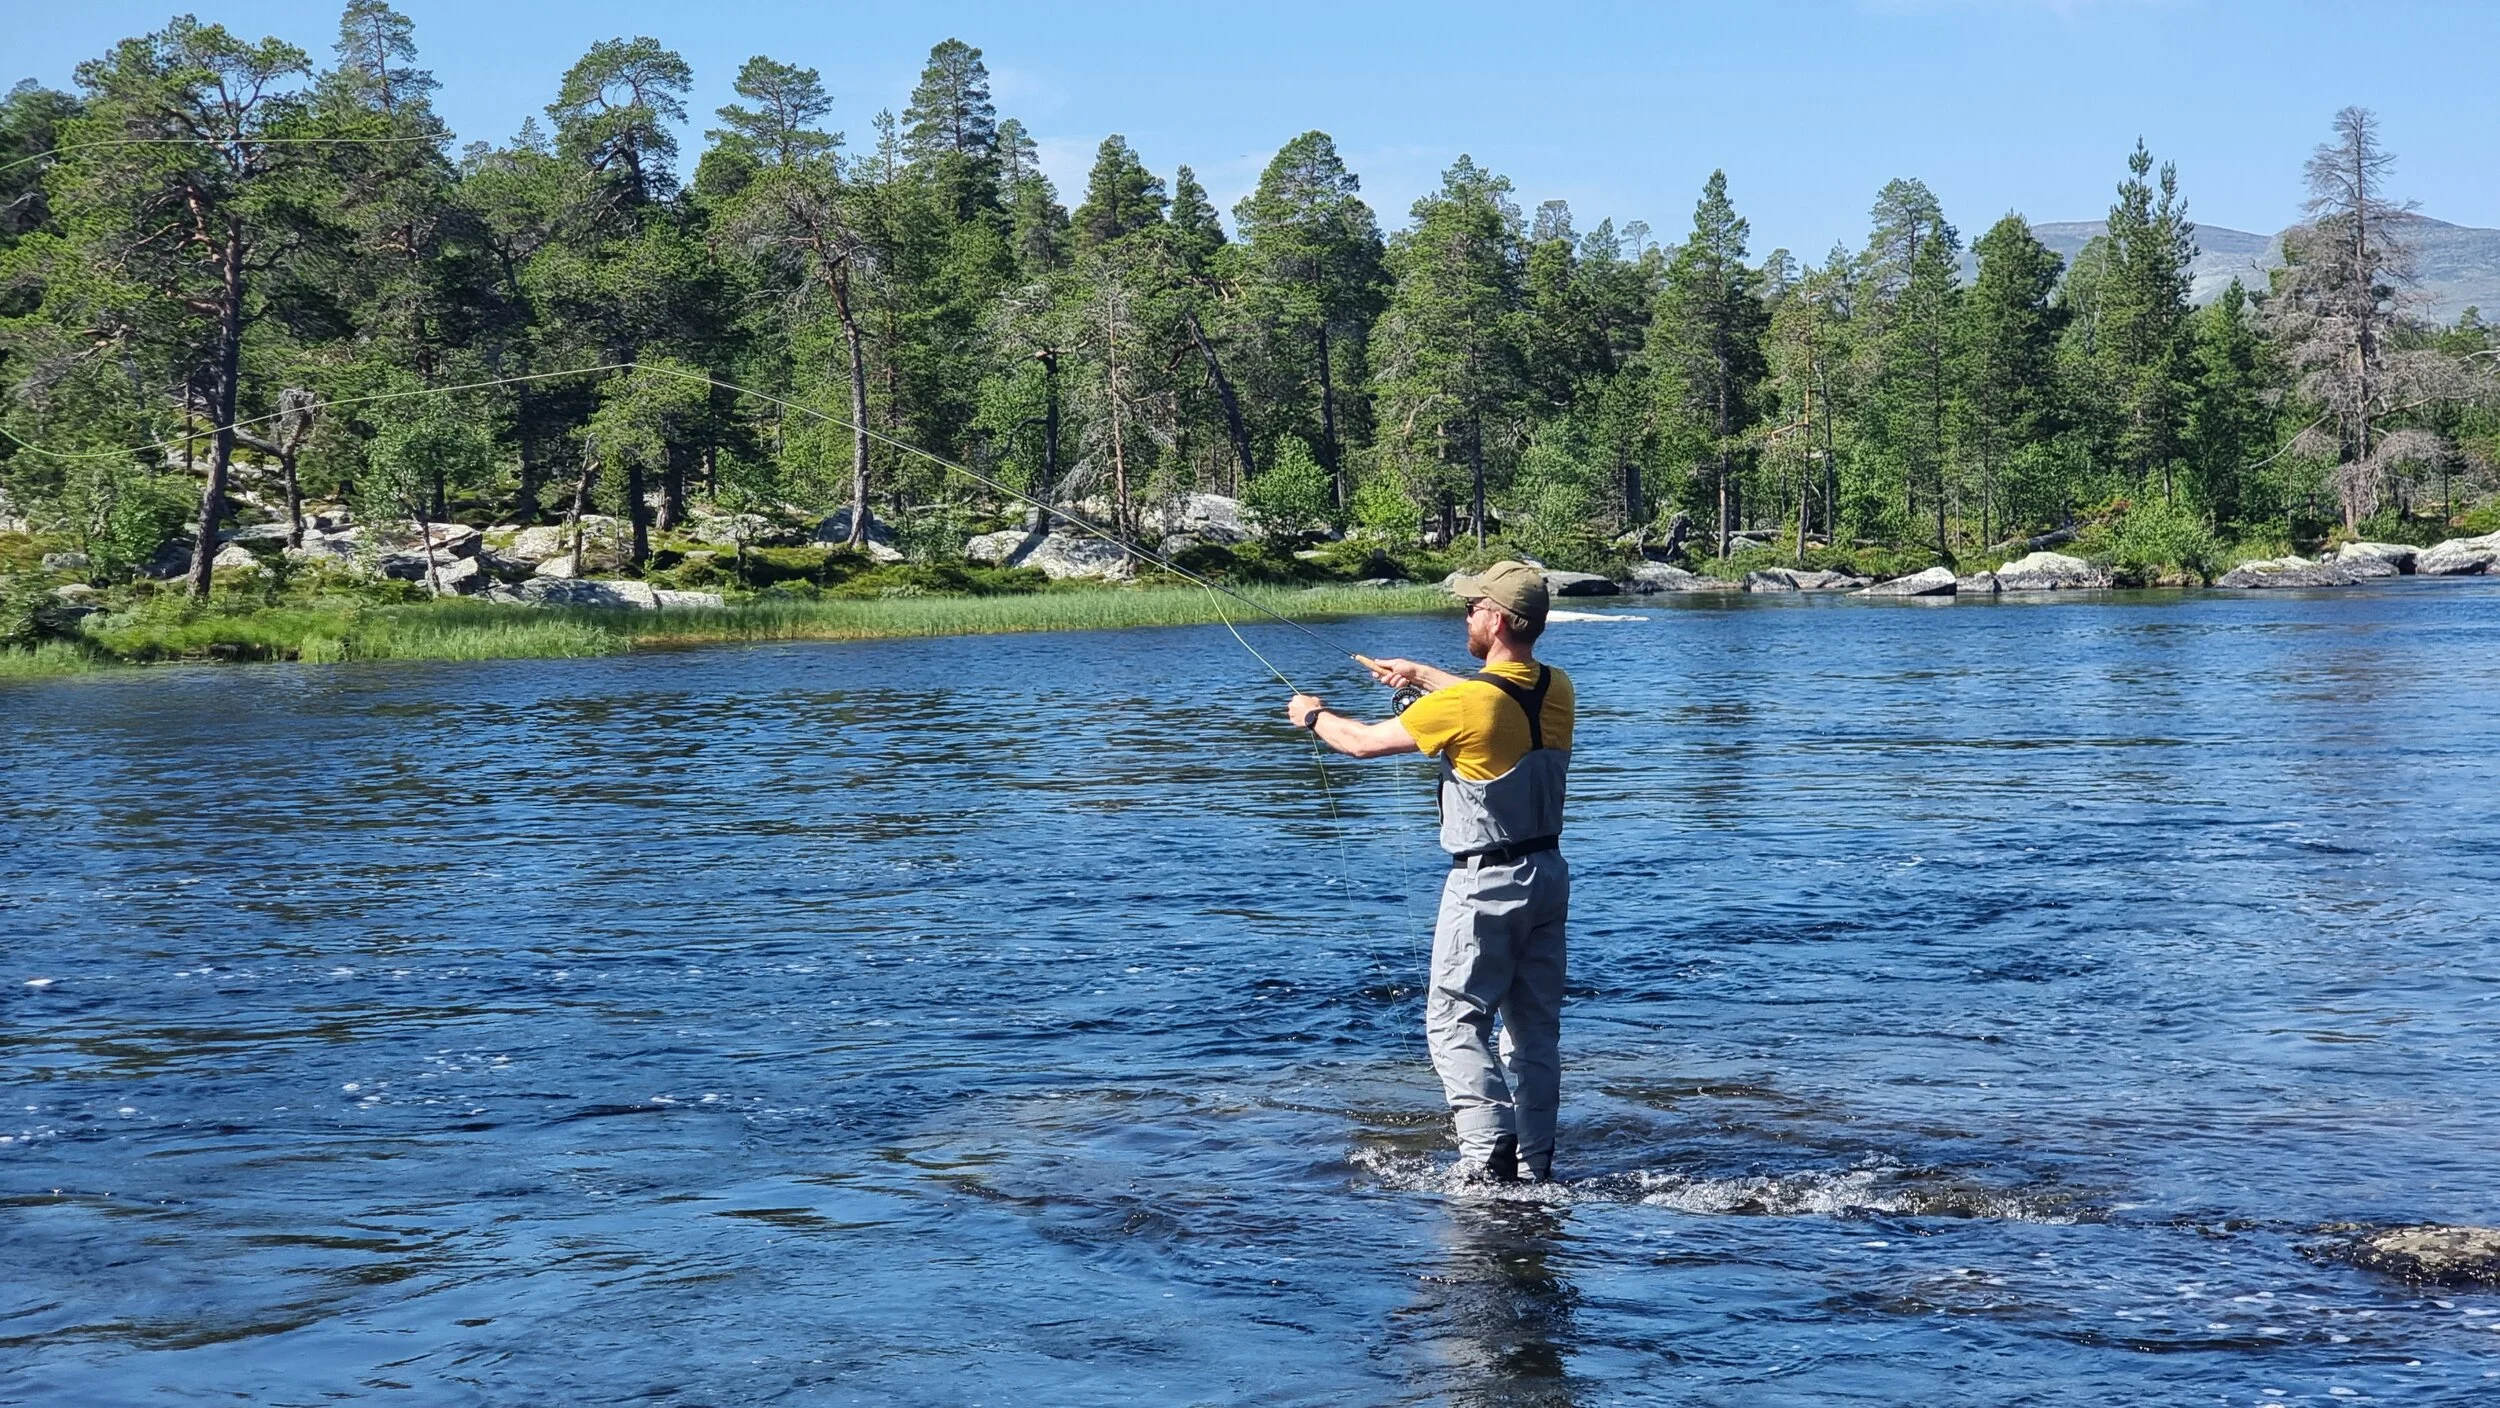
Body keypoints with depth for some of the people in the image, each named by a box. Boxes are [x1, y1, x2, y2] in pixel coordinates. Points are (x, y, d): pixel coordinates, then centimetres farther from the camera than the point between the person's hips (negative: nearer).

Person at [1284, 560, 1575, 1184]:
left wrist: (1312, 715, 13)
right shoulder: (1557, 690, 1)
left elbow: (1364, 741, -8)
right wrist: (1420, 674, 33)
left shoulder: (1462, 705, -20)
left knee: (1455, 1021, -1)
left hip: (1486, 882, -7)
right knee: (1536, 1024, 11)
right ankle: (1536, 1166, 15)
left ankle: (1490, 1153, -13)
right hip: (1549, 872, 7)